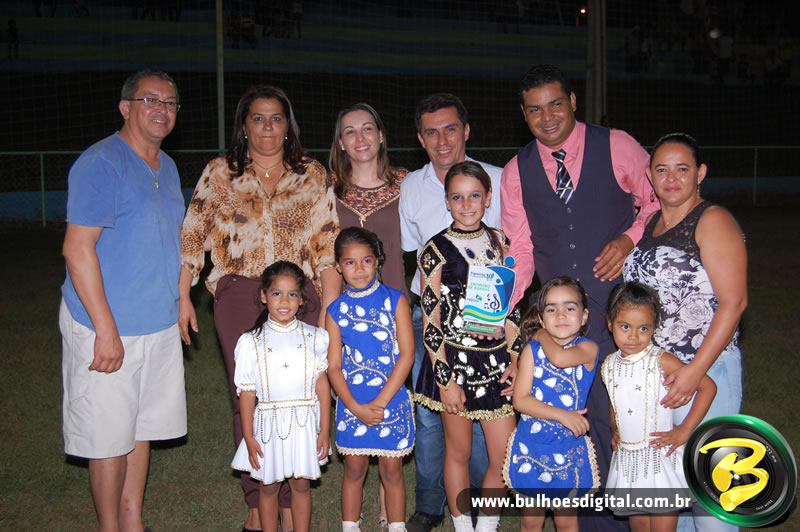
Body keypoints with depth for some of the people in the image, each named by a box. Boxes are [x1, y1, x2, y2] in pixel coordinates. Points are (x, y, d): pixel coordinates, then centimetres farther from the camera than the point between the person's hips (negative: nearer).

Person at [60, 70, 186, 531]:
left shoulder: (167, 168, 12)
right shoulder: (100, 164, -14)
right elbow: (78, 248, -18)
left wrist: (180, 306, 16)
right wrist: (106, 329, -21)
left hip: (159, 326, 8)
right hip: (109, 329, -8)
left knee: (143, 429, 15)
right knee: (111, 437, 3)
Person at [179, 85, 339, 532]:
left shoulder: (313, 175, 6)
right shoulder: (220, 173, 7)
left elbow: (328, 246, 2)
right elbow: (191, 238, 8)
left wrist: (329, 309, -3)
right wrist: (182, 297, 3)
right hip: (238, 297, 0)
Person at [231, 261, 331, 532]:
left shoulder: (313, 337, -3)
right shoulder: (251, 342, -5)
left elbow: (322, 385, -1)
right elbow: (247, 392, -3)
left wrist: (324, 431, -2)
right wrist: (248, 438, -4)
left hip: (304, 422, 1)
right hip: (269, 421, 0)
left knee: (301, 484, 12)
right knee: (269, 486, 13)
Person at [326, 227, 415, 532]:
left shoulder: (394, 300, -4)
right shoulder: (337, 310, 1)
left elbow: (407, 354, -9)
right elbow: (334, 366, 0)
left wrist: (381, 401, -14)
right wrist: (356, 407, -11)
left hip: (391, 400, -1)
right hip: (352, 404, 2)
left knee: (392, 470, 9)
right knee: (354, 469, 11)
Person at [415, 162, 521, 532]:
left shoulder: (500, 242, 5)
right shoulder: (436, 250, -7)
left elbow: (511, 308, 9)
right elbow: (430, 321, -7)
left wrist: (515, 360, 3)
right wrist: (445, 379, -10)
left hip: (496, 360, 4)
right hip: (455, 361, -3)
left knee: (505, 454, 4)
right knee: (458, 451, 10)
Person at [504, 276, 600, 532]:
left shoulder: (588, 349, -9)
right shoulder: (532, 350, -5)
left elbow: (559, 358, -31)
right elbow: (520, 400, -12)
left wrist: (543, 336, -12)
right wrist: (562, 415, -20)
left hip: (568, 447, -1)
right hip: (531, 445, 1)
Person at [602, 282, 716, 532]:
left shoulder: (661, 361, -16)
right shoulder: (609, 366, 0)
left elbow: (707, 386, -16)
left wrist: (684, 431, -16)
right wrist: (615, 431, 6)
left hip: (661, 455, -5)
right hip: (627, 457, 5)